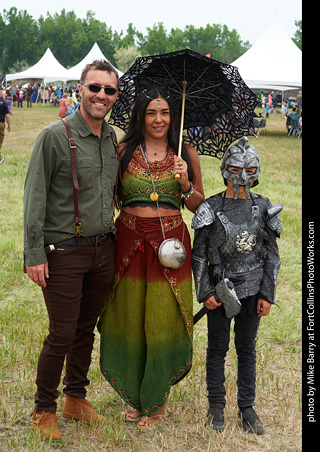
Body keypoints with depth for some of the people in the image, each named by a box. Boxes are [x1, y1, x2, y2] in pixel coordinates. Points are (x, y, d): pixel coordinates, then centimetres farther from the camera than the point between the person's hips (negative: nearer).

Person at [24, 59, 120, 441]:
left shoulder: (113, 138, 8)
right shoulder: (55, 136, -10)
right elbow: (34, 199, -10)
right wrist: (34, 254, -13)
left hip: (103, 249, 6)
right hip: (64, 251, -6)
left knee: (86, 328, 14)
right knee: (62, 334, -2)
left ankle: (76, 399, 30)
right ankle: (44, 410, 16)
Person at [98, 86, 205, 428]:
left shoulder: (186, 155, 5)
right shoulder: (124, 152, 3)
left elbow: (199, 207, 8)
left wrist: (186, 184, -11)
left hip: (171, 243, 0)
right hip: (130, 241, 1)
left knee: (163, 320, 3)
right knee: (129, 318, 7)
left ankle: (157, 399, 24)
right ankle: (134, 394, 29)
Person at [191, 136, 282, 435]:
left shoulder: (263, 208, 0)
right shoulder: (210, 209, -6)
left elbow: (272, 255, 4)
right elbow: (199, 255, -2)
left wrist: (267, 295, -1)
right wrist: (204, 292, -6)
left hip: (252, 289, 2)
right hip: (220, 287, -1)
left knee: (247, 348, 11)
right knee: (217, 347, 9)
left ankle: (247, 407, 23)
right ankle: (216, 405, 23)